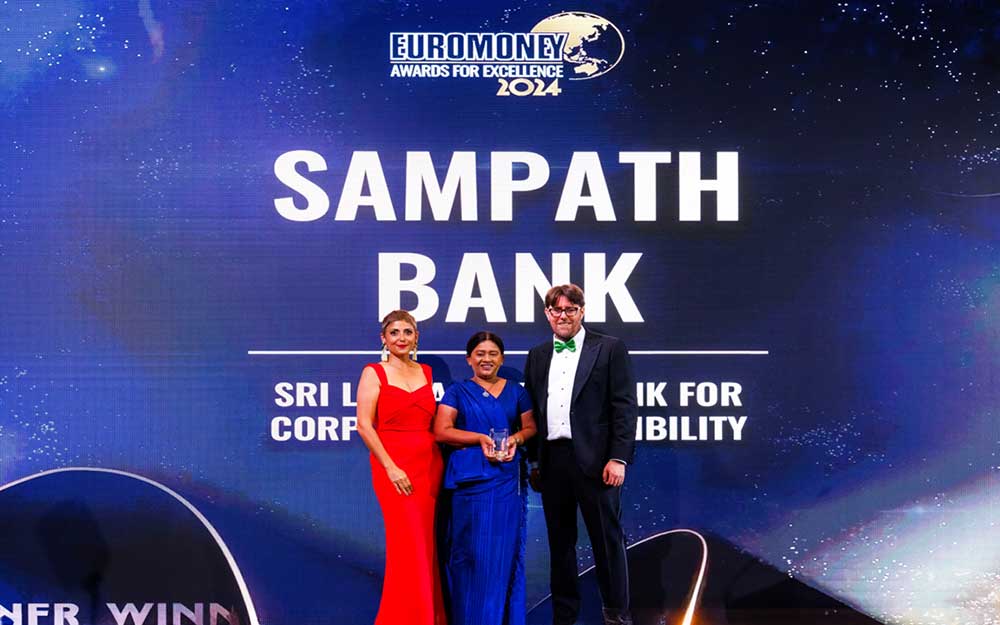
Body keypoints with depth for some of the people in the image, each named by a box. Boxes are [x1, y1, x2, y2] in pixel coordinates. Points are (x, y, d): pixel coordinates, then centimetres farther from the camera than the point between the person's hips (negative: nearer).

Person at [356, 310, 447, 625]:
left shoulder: (426, 372, 13)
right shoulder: (374, 373, -1)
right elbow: (364, 424, -8)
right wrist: (391, 467, -14)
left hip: (431, 464, 5)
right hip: (394, 466, -4)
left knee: (428, 544, 6)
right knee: (411, 543, -7)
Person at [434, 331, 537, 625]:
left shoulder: (516, 391, 13)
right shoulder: (457, 391, 6)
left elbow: (530, 427, 12)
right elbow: (441, 431, -3)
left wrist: (516, 439, -9)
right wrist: (480, 438, -15)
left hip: (508, 477, 2)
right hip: (470, 478, -2)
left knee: (505, 549, 3)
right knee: (471, 550, -2)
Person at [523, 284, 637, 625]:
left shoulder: (610, 349, 0)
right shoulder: (538, 356, 13)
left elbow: (624, 407, -6)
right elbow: (531, 411, 13)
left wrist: (618, 458, -13)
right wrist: (532, 461, 8)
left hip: (594, 459, -4)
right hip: (552, 460, 4)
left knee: (607, 538, 3)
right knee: (560, 540, 12)